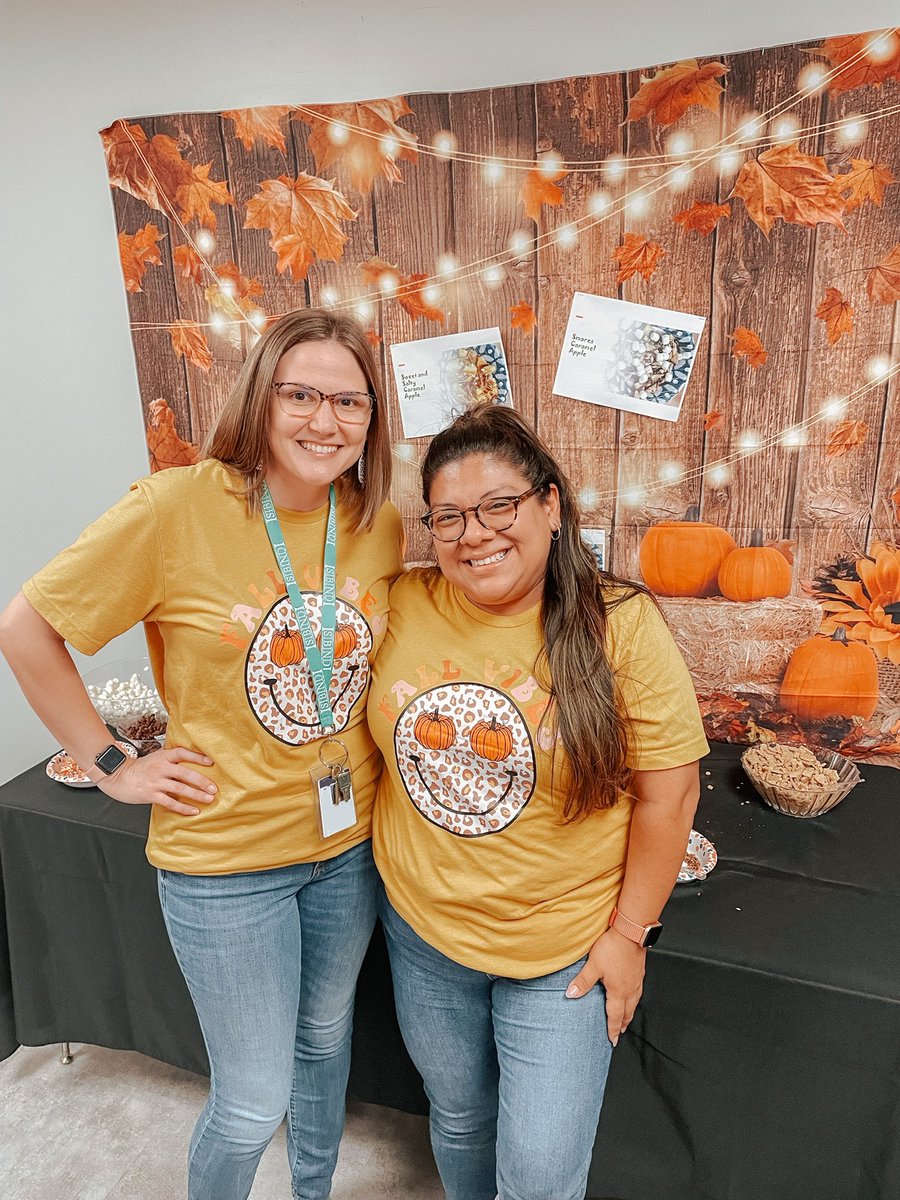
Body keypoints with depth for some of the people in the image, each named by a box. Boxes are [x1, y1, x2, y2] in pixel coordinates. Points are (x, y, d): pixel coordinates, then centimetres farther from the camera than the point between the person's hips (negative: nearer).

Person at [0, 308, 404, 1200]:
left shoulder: (379, 524, -6)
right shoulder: (179, 508, -20)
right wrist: (110, 767, -10)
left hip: (349, 843, 5)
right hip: (226, 858, -4)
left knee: (326, 1037, 27)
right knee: (254, 1103, 12)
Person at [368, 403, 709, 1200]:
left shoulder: (621, 626, -19)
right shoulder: (403, 606, -11)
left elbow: (668, 793, -13)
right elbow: (374, 736, 6)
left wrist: (629, 933, -8)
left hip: (565, 947, -3)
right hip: (422, 928, 3)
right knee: (458, 1118, 26)